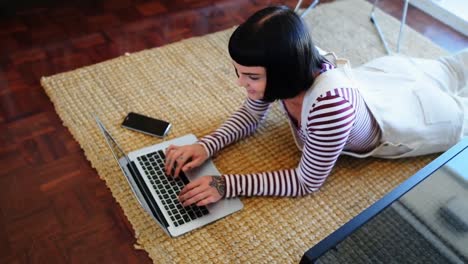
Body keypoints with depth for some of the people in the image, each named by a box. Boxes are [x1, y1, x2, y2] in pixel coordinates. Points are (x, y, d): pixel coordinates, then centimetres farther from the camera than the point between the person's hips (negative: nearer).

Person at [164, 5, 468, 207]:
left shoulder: (330, 103, -52)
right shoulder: (290, 66, -30)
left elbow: (307, 182, -37)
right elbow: (251, 114, -13)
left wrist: (226, 184, -43)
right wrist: (206, 146, -29)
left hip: (417, 109, -5)